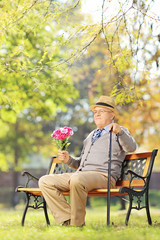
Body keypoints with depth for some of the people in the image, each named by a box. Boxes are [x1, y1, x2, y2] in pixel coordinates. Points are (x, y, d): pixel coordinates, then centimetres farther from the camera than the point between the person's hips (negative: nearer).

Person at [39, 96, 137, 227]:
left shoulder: (120, 132, 12)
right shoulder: (91, 135, 33)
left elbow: (131, 148, -11)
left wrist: (120, 132, -29)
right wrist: (69, 160, 11)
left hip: (103, 175, -7)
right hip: (80, 174, 8)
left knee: (77, 180, -40)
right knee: (45, 181, -10)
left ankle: (77, 223, -25)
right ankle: (68, 219, -16)